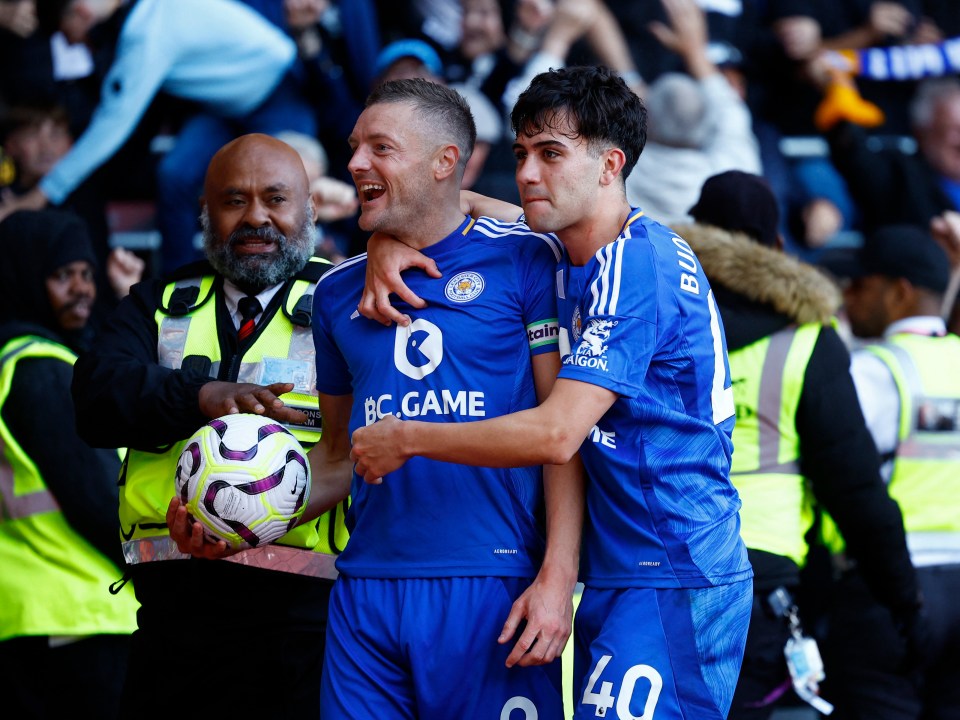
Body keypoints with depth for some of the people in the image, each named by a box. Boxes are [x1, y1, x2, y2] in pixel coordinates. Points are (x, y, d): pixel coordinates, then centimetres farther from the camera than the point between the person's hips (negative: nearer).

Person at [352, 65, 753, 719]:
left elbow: (556, 433, -22)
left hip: (672, 584, -10)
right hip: (618, 576, 10)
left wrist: (405, 439, -13)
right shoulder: (568, 258, 13)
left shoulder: (637, 266, -15)